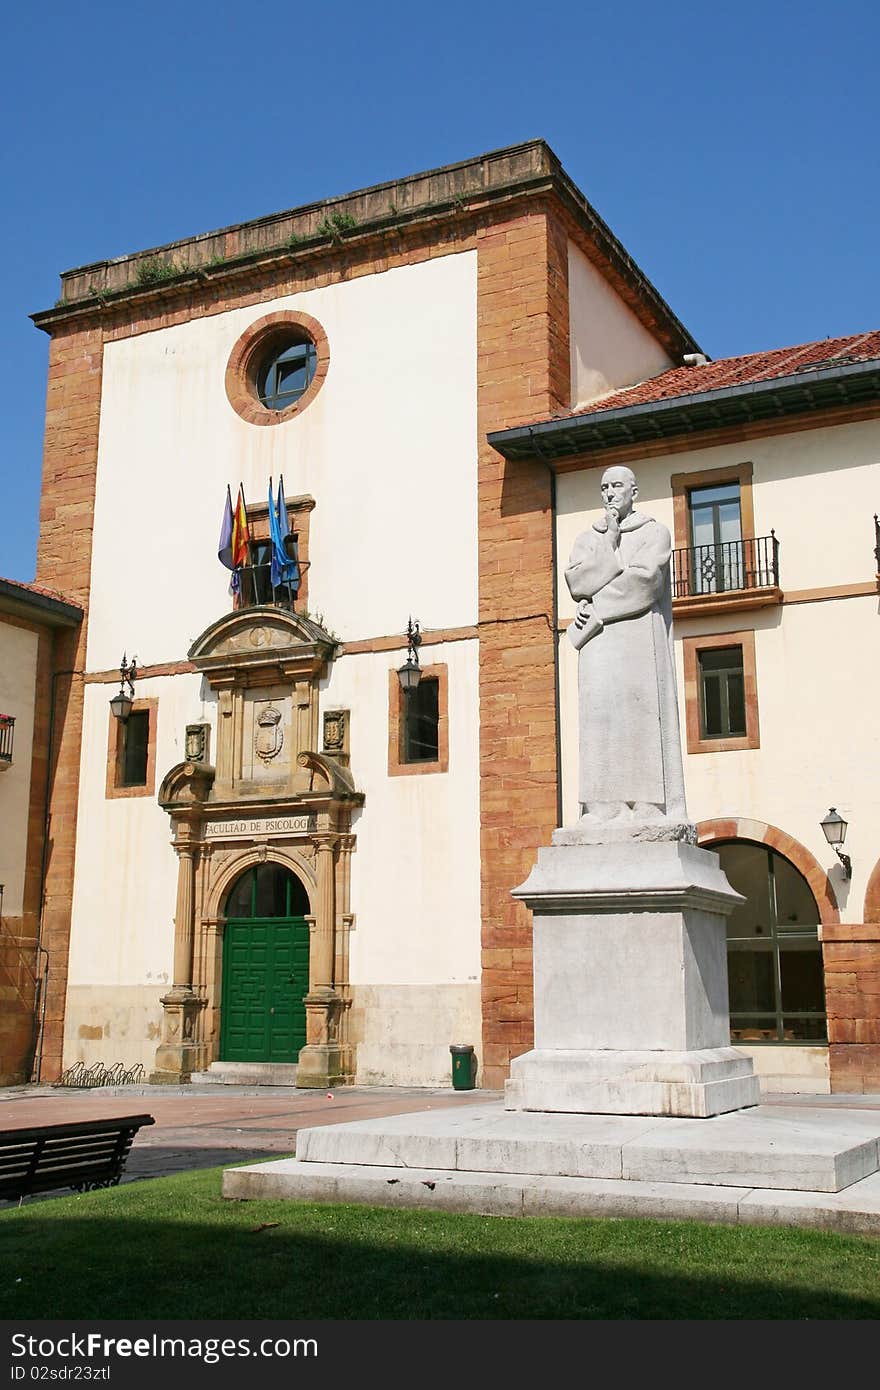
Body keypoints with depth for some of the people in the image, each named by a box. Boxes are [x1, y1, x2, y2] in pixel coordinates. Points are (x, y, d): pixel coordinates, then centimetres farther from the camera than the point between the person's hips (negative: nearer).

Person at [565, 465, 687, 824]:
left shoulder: (655, 533, 9)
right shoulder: (588, 539, 21)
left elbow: (642, 580, -7)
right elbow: (576, 581, 2)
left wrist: (597, 608, -8)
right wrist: (611, 544, -3)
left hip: (640, 637, -3)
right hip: (600, 643, 3)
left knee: (641, 710, -11)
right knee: (602, 712, -7)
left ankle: (649, 808, -14)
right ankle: (605, 809, -11)